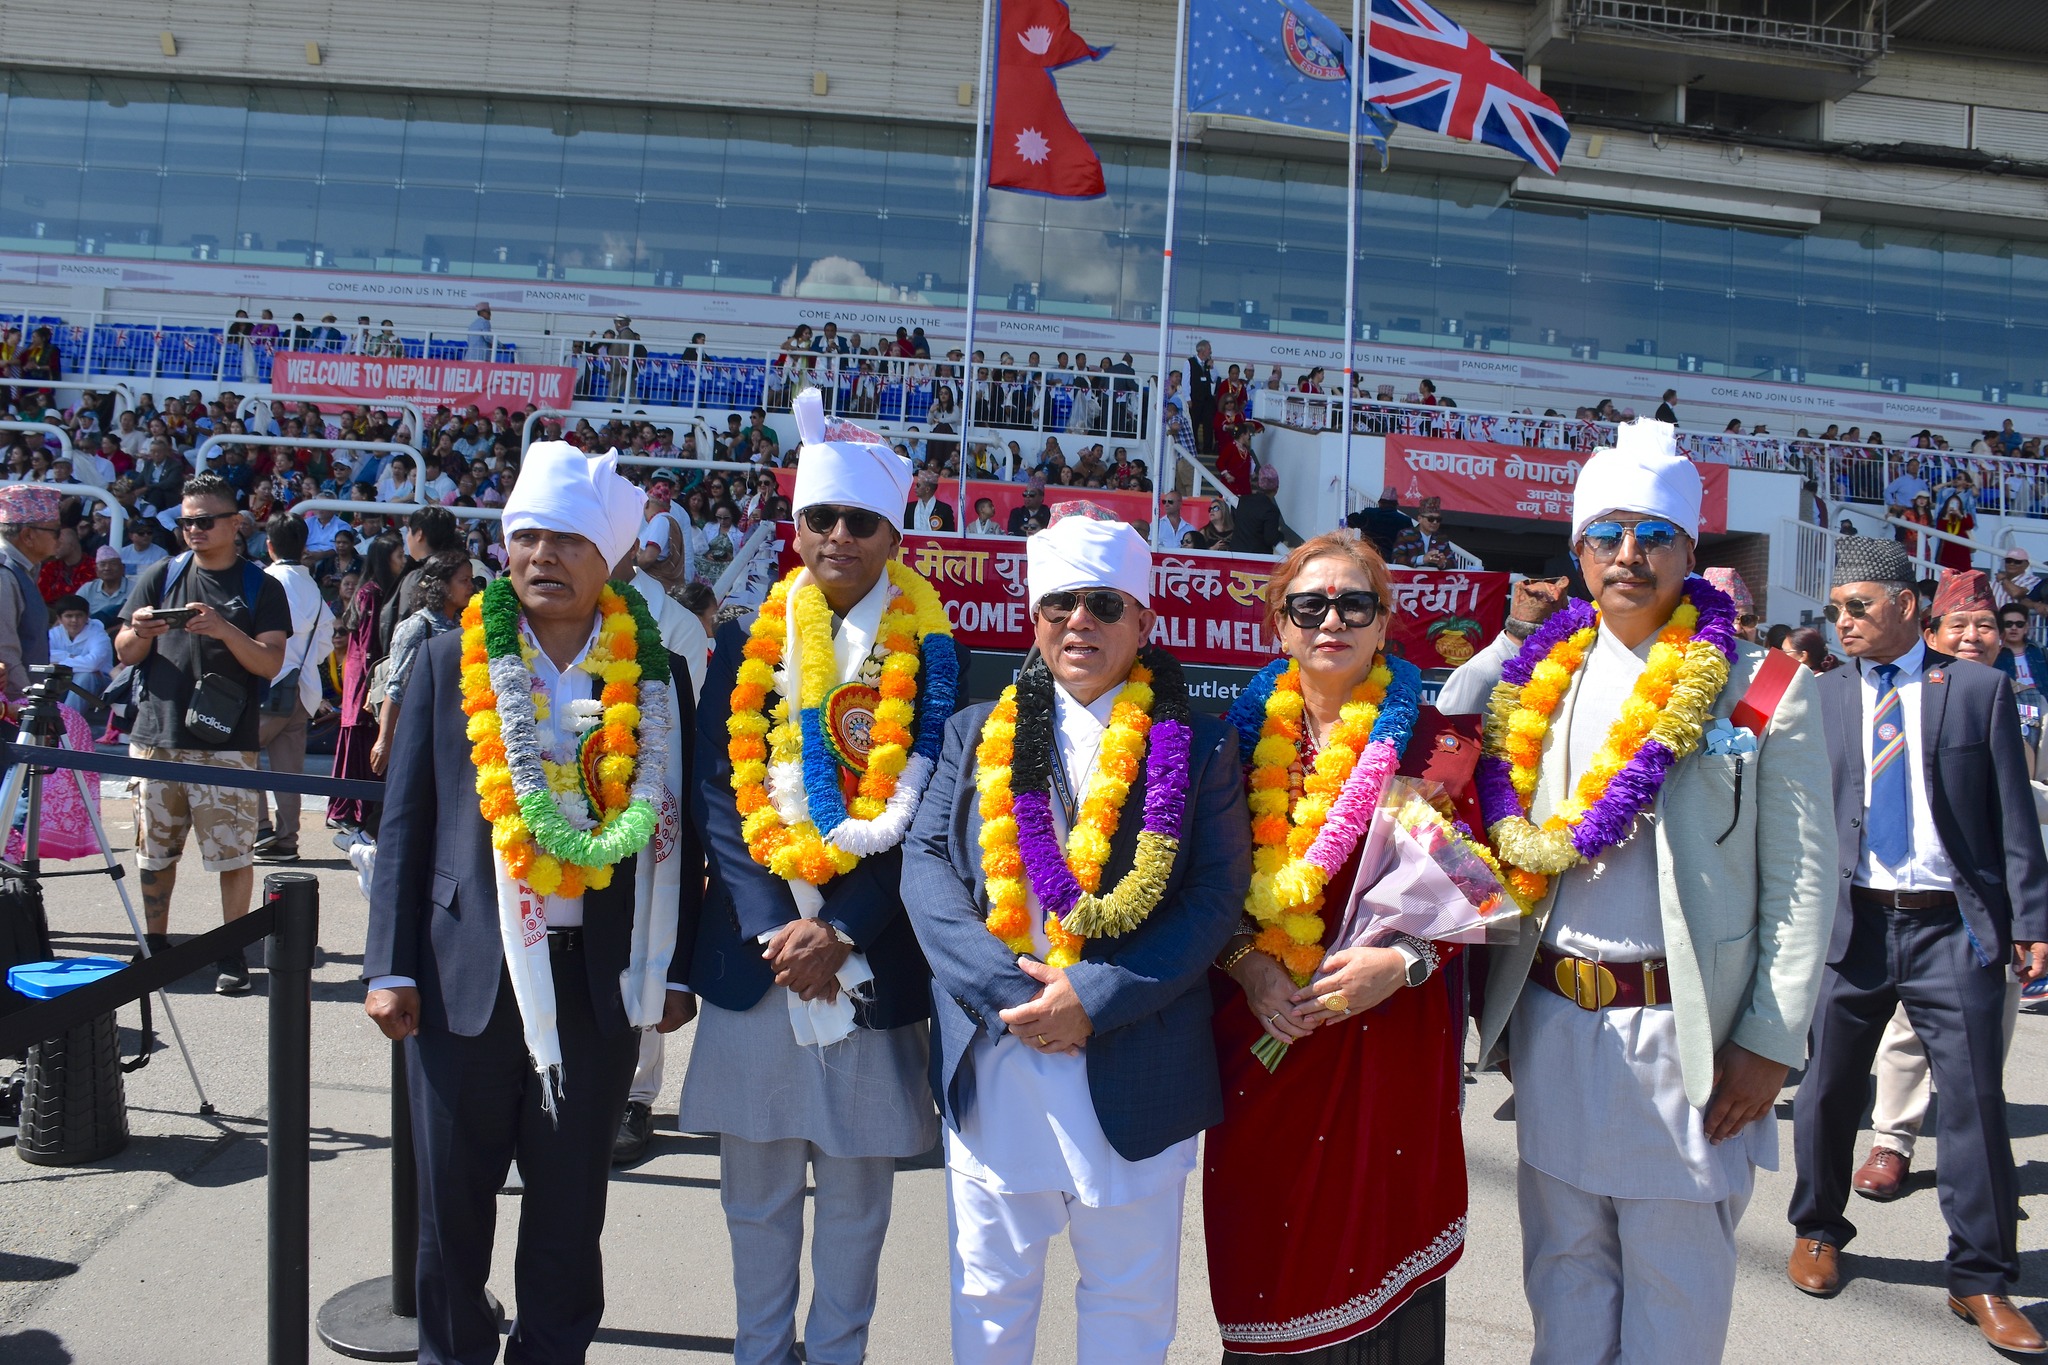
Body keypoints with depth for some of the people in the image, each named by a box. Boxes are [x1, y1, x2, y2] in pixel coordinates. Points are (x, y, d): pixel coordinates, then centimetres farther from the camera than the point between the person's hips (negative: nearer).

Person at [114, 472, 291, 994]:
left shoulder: (260, 587, 5)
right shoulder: (160, 577, 12)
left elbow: (271, 663, -3)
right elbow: (125, 654, 12)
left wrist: (225, 630, -19)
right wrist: (139, 632, -11)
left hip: (227, 743, -3)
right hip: (156, 737, 3)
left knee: (234, 853, -5)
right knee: (154, 852, 9)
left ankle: (233, 953, 5)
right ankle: (155, 946, 23)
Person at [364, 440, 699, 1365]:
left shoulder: (655, 680, 0)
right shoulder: (452, 661, 1)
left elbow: (675, 832, 2)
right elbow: (405, 822, 2)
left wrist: (672, 971, -1)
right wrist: (391, 968, -3)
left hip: (599, 981, 0)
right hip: (465, 973, 1)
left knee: (571, 1205, 14)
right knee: (451, 1202, 14)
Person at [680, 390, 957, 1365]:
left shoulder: (933, 657, -2)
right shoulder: (746, 645, 4)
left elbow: (926, 811, -6)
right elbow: (721, 793, 0)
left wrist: (841, 931, -13)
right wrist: (774, 927, -10)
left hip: (872, 963, -1)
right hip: (755, 952, 2)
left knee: (856, 1191, 12)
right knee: (756, 1189, 14)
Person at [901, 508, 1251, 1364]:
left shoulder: (1196, 747, 1)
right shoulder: (979, 732, 7)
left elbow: (1215, 897, -7)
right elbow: (926, 866, -1)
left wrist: (1094, 998, -17)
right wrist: (1003, 987, -15)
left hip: (1135, 1064, -1)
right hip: (991, 1059, 2)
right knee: (989, 1291, 16)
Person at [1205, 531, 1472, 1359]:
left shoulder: (1434, 744, 0)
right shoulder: (1246, 738, 7)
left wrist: (1403, 962, -15)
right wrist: (1244, 962, -8)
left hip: (1391, 1034, -2)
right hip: (1261, 1036, 2)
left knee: (1374, 1245, 5)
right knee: (1266, 1259, 8)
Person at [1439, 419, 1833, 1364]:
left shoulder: (1763, 688, -3)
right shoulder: (1535, 680, 7)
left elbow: (1799, 885, -4)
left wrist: (1769, 1045, -10)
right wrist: (1499, 1005, 6)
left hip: (1684, 1033, -3)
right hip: (1551, 1021, 4)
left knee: (1675, 1288, 9)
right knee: (1565, 1270, 16)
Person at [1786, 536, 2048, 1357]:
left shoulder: (1979, 689, 2)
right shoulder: (1820, 697, 6)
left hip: (1954, 926, -1)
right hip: (1850, 920, 2)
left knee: (1975, 1101, 1)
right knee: (1828, 1091, 11)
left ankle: (1981, 1280, 16)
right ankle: (1818, 1231, 32)